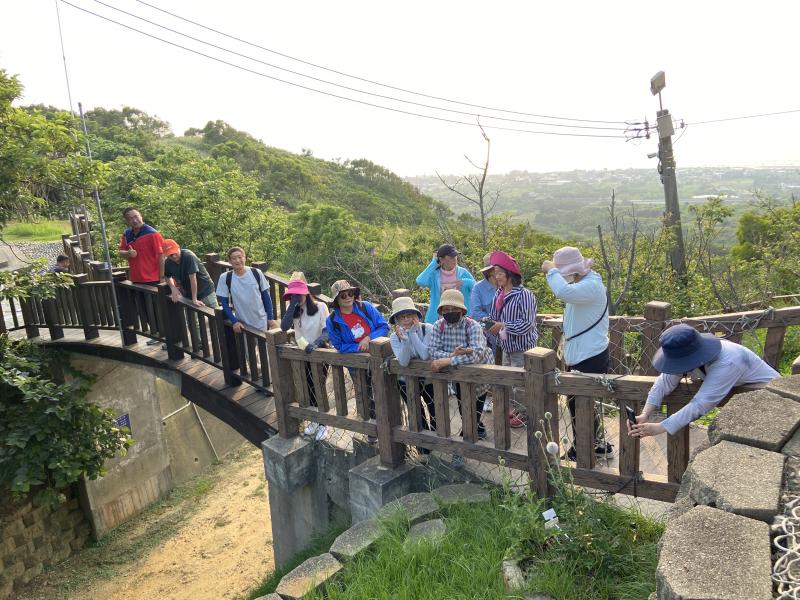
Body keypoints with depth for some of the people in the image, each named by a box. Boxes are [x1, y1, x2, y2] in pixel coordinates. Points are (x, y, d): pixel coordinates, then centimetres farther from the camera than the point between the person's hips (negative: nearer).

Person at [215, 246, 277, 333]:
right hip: (242, 324, 0)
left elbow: (266, 296, 2)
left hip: (261, 323, 0)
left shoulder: (256, 273, -6)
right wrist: (234, 321, -11)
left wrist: (271, 318, 0)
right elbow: (224, 303, -2)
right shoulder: (225, 278, -7)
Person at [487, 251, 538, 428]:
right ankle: (514, 408, 34)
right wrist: (490, 324, -6)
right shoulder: (498, 294, 3)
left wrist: (503, 326, -23)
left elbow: (527, 323, -22)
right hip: (506, 346, 8)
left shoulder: (523, 295, -19)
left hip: (521, 347, -8)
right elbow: (495, 317, 16)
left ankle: (524, 414, 18)